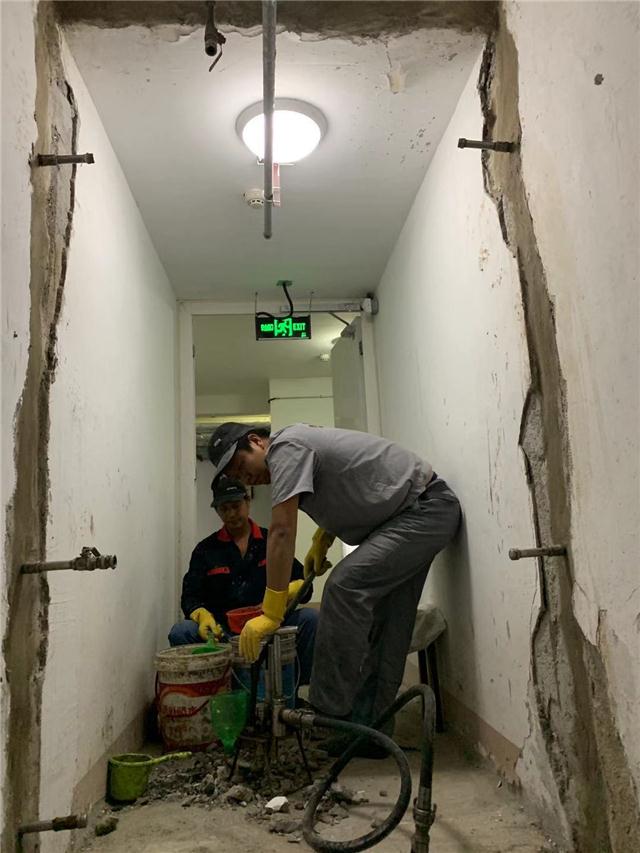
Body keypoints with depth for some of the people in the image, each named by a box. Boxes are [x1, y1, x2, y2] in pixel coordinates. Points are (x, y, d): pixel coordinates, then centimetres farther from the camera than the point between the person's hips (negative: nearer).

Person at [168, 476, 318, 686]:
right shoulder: (205, 549, 13)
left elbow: (304, 584, 9)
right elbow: (190, 596, 7)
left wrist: (289, 591, -16)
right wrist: (202, 615, -17)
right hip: (223, 631, 0)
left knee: (310, 618, -27)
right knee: (180, 632, -28)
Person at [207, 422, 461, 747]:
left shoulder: (285, 446, -16)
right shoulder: (301, 445, 13)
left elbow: (282, 533, -23)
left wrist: (271, 613, -23)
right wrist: (320, 541, 15)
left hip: (427, 508, -11)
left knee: (346, 586, -22)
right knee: (381, 621, 9)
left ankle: (328, 714, -16)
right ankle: (371, 726, 15)